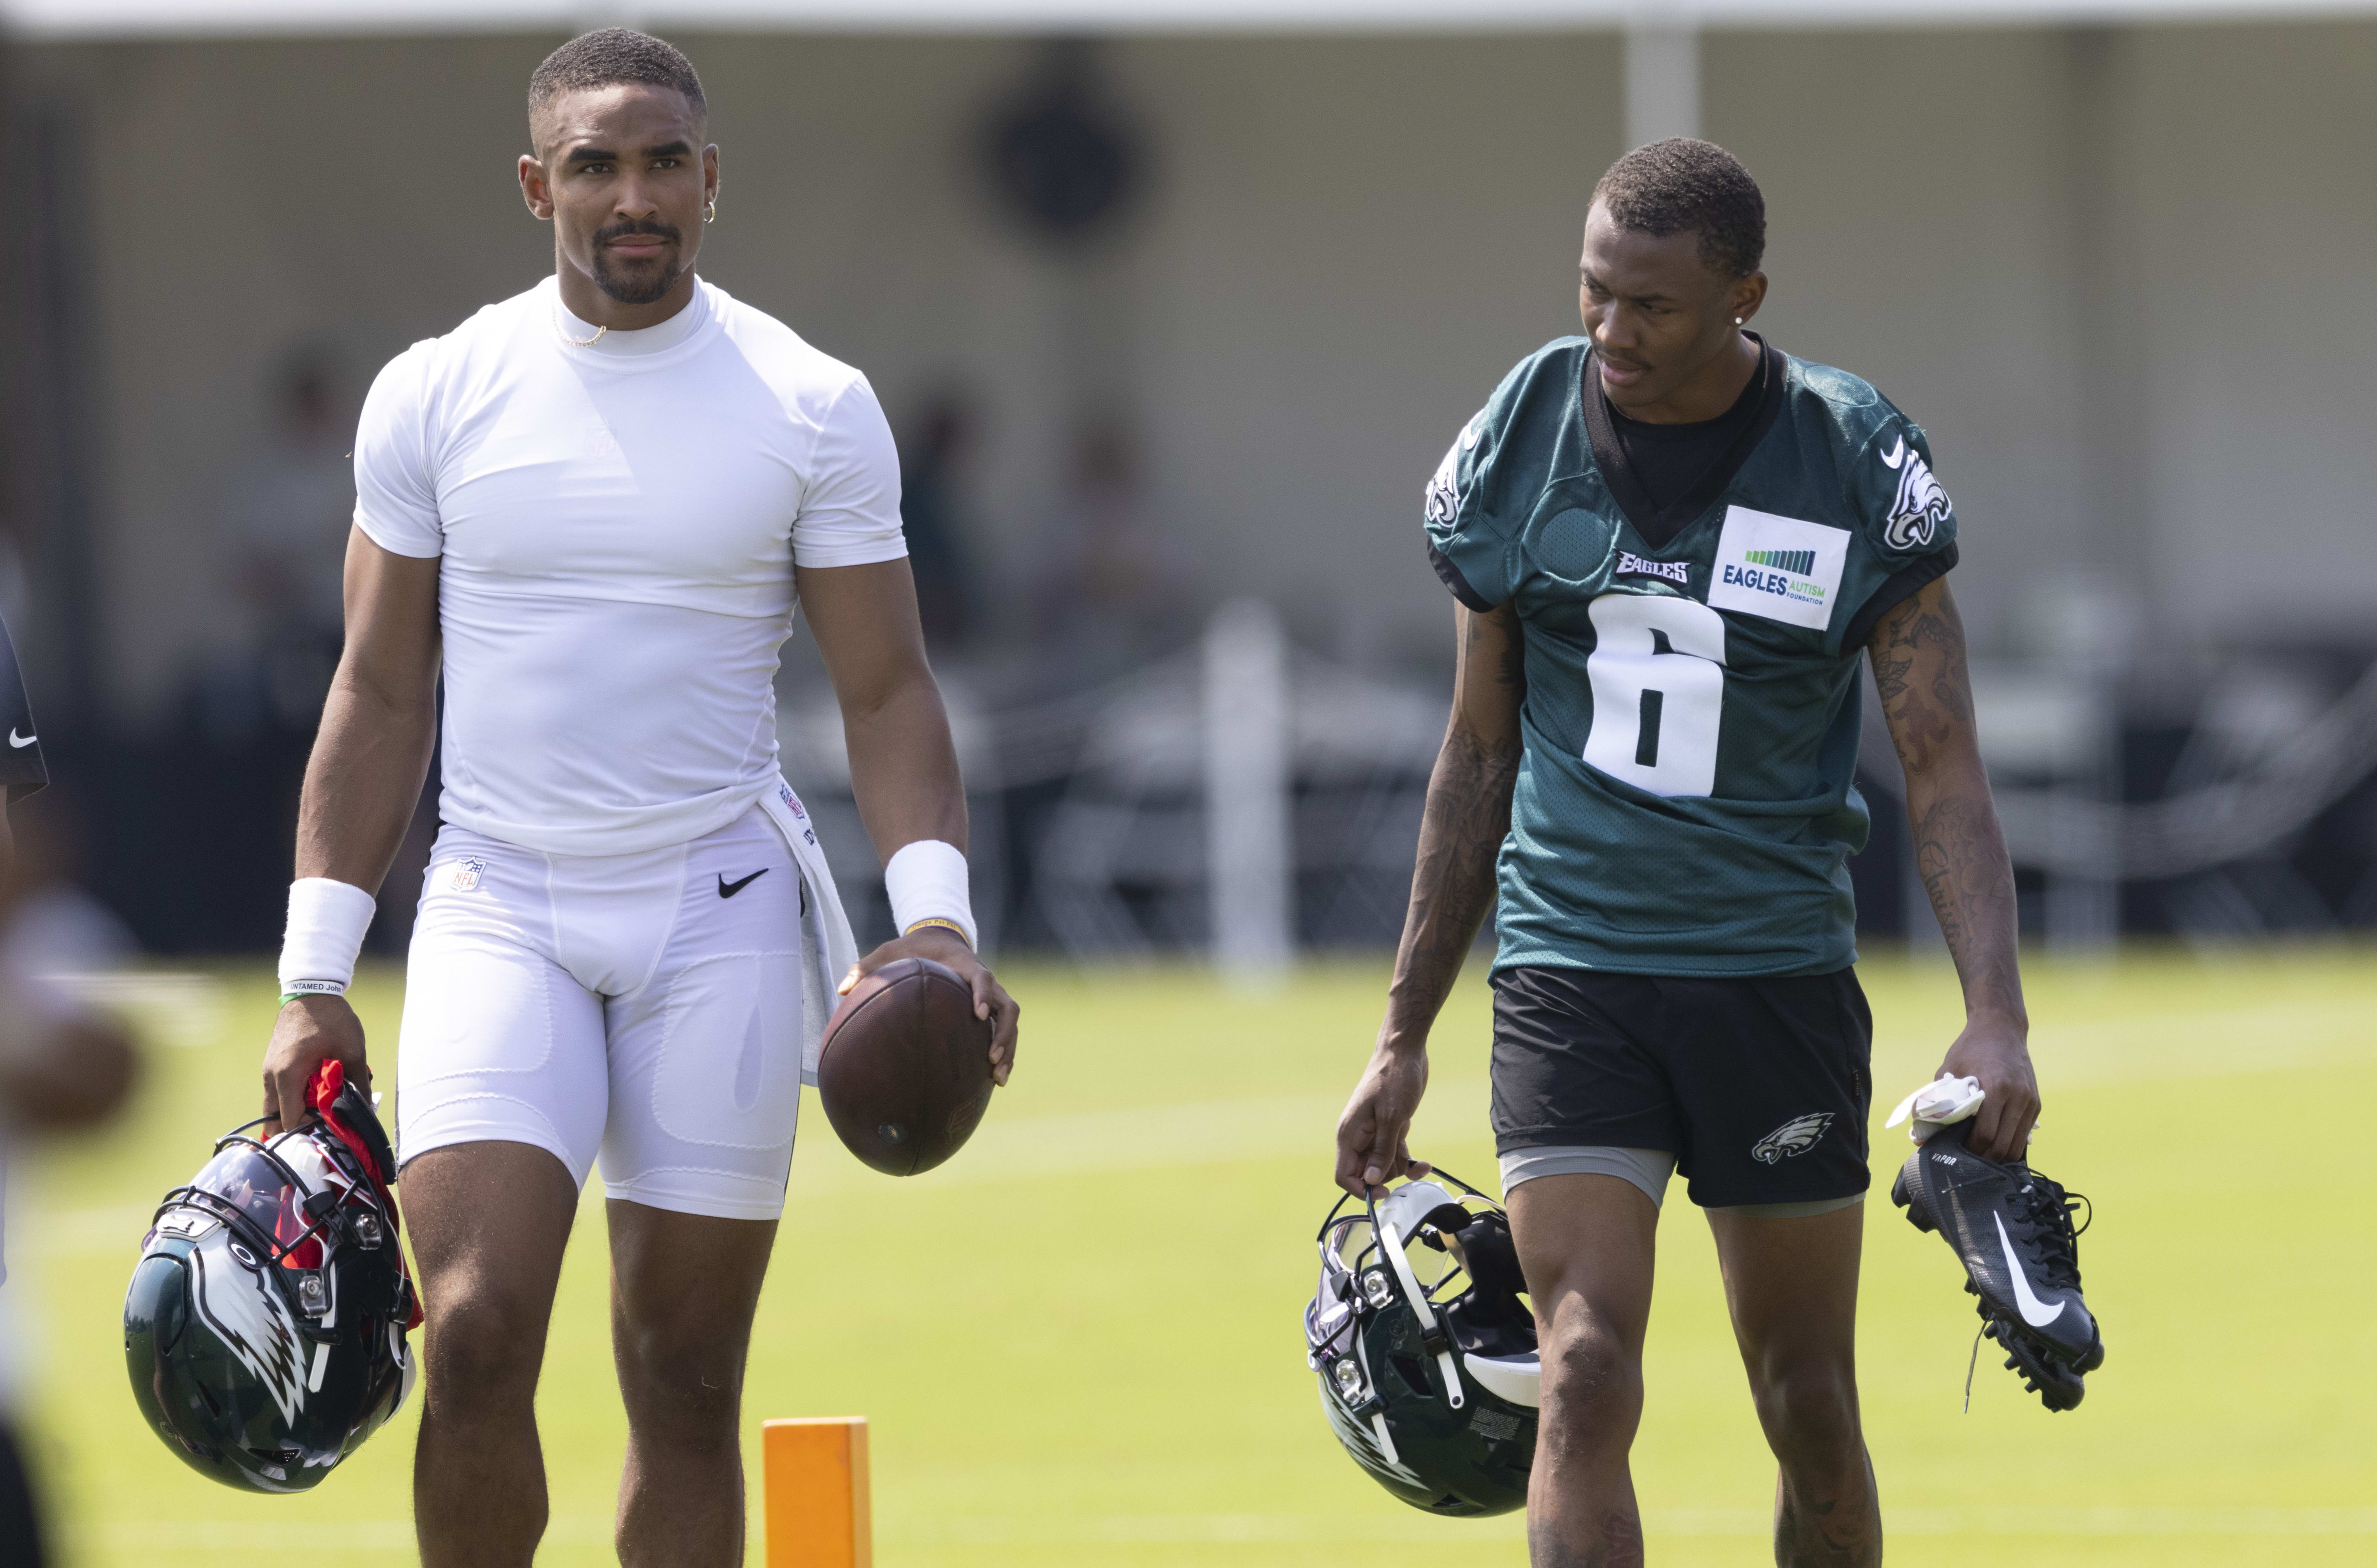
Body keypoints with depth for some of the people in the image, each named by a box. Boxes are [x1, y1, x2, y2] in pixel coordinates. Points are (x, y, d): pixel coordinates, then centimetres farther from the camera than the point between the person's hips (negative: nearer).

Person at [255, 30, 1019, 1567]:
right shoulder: (435, 396, 3)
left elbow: (886, 689, 3)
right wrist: (314, 977, 4)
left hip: (720, 919, 0)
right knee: (478, 1335, -17)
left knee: (687, 1387, 1)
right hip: (500, 908, 0)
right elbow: (381, 694, 8)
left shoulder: (813, 407, 1)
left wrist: (937, 915, -14)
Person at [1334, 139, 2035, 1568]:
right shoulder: (1521, 438, 2)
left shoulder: (1854, 460, -4)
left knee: (1810, 1409, 7)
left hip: (1782, 970, 0)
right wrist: (1405, 1035, 13)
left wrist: (1997, 1014, -17)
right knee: (1586, 1373, -16)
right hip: (1571, 968, 0)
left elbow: (1943, 764, -3)